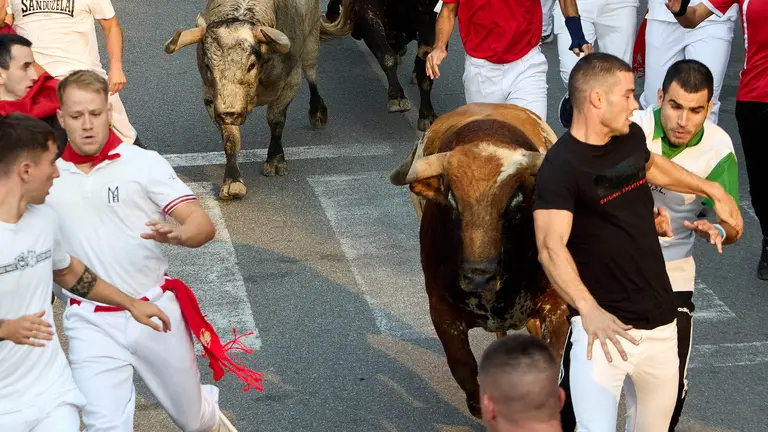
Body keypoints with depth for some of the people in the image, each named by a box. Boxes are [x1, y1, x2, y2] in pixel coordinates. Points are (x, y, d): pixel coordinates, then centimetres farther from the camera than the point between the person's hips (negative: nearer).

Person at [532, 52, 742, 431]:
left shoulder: (631, 137, 6)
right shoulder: (560, 166, -18)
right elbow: (551, 247, -31)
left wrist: (711, 190, 38)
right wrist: (588, 309, -45)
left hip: (660, 321, 8)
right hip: (605, 324, -8)